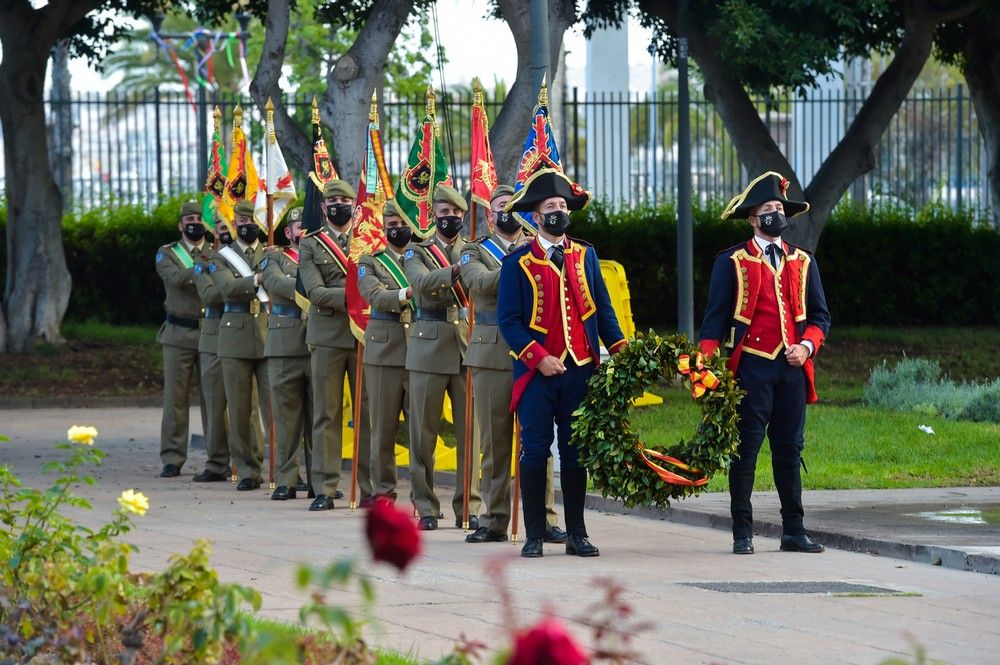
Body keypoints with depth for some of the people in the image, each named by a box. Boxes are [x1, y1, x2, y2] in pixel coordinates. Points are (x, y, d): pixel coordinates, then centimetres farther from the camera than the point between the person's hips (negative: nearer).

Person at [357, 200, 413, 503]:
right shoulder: (371, 262, 8)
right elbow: (376, 296, -11)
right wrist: (408, 293, -27)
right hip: (384, 351, -1)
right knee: (383, 425, 3)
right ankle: (383, 489, 11)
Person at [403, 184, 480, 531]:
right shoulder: (417, 251, 8)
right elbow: (422, 282, -14)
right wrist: (455, 270, -30)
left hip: (467, 345, 1)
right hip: (428, 346, -1)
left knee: (469, 430, -1)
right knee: (423, 431, 0)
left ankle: (468, 506, 5)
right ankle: (426, 508, 7)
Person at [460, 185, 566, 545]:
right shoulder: (474, 251, 10)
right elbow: (481, 282, -11)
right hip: (492, 353, -1)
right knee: (494, 440, 1)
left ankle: (543, 517, -1)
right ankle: (495, 519, 7)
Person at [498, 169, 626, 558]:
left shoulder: (586, 256, 11)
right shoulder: (518, 263, -1)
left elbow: (603, 310, 13)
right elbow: (509, 321, -4)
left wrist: (620, 351, 1)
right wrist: (539, 358, -15)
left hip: (580, 371, 3)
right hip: (535, 371, -3)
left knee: (575, 453, 6)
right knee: (535, 452, -1)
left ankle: (577, 535, 11)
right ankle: (534, 536, 4)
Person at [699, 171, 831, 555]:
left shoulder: (803, 262, 16)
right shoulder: (732, 263, 4)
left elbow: (819, 315, 18)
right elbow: (715, 318, 1)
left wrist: (807, 346, -2)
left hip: (793, 367, 4)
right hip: (751, 366, -4)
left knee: (790, 450, 6)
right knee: (746, 449, -4)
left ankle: (794, 531, 10)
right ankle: (742, 533, 0)